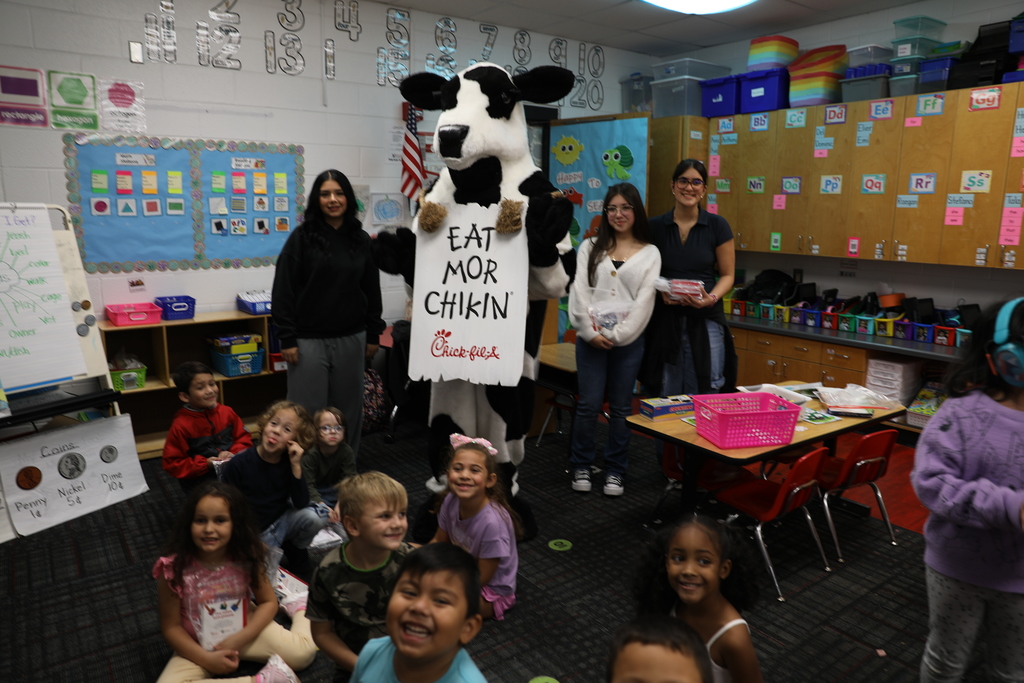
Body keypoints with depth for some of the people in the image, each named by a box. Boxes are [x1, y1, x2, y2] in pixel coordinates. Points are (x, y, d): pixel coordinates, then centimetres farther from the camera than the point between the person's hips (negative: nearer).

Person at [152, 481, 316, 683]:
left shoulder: (246, 557, -17)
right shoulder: (174, 567, -23)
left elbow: (268, 602, -5)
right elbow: (171, 627, -12)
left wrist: (239, 639, -19)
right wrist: (207, 659, -20)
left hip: (243, 629, 0)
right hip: (197, 646, 0)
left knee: (304, 653, -15)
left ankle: (298, 607, 18)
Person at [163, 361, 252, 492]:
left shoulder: (226, 412, 2)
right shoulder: (181, 426, -9)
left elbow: (244, 439, 10)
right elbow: (172, 464, -6)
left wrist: (233, 454, -11)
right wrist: (205, 464, -17)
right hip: (201, 481, -4)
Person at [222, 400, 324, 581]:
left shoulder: (290, 461, -9)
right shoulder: (238, 464, -17)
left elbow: (301, 504, -16)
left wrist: (296, 466, -25)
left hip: (281, 522, 3)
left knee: (313, 518, -25)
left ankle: (296, 550, 5)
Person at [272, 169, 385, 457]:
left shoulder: (361, 240, 7)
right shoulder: (302, 237, -3)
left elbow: (372, 290, 12)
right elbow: (284, 290, -6)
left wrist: (373, 334, 9)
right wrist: (287, 338, -10)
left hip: (350, 339, 3)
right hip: (309, 339, -3)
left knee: (348, 409, 13)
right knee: (308, 412, 3)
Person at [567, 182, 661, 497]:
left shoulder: (650, 253, 7)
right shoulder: (590, 247, 10)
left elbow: (645, 300, -2)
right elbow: (579, 291, 1)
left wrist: (618, 335, -10)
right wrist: (590, 331, -9)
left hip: (628, 339, 0)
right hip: (591, 337, 0)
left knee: (621, 408, 6)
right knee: (588, 405, 1)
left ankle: (615, 471, 18)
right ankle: (581, 466, 17)